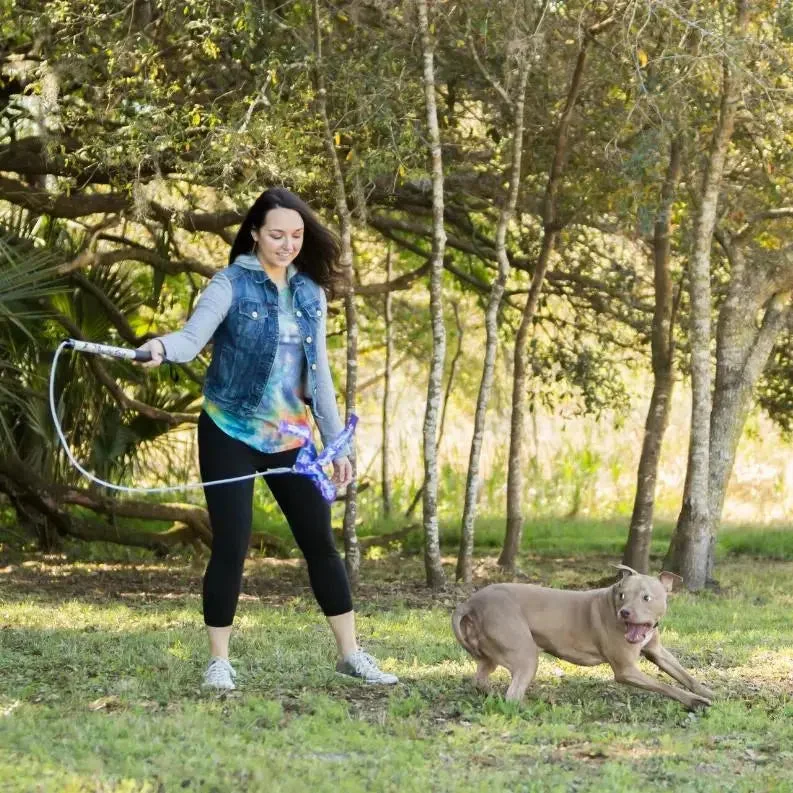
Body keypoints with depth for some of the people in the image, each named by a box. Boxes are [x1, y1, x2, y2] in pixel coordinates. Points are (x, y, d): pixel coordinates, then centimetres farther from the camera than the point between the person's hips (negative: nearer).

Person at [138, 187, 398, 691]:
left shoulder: (311, 293, 6)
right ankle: (219, 660, 6)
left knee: (321, 542, 6)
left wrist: (338, 442, 10)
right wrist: (162, 347, -46)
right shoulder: (232, 284, -9)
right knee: (231, 546, -6)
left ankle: (351, 654, 15)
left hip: (289, 438, 4)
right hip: (230, 434, -4)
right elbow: (193, 337, -23)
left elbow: (319, 372, 11)